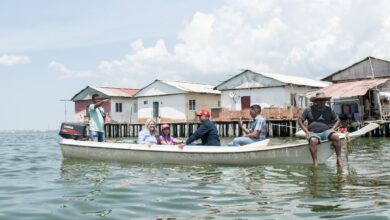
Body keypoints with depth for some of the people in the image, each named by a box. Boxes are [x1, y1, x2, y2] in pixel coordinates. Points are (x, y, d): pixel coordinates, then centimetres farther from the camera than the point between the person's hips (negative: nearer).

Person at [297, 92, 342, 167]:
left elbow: (337, 120, 21)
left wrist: (332, 129, 3)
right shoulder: (309, 110, 5)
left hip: (326, 131, 2)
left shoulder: (329, 110, 13)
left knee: (336, 136, -29)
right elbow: (300, 120, 7)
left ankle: (339, 158, -22)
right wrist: (307, 131, -3)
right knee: (313, 140, -37)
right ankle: (315, 162, -34)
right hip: (313, 133, -2)